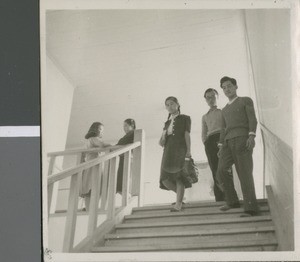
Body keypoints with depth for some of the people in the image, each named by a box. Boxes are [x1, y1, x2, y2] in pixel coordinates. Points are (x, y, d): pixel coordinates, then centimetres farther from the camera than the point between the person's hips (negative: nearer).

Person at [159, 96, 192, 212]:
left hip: (180, 149, -5)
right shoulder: (167, 122, 26)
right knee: (165, 179, -3)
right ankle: (180, 196, 19)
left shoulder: (184, 118, 10)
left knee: (179, 176, -11)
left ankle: (178, 204, -7)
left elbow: (187, 135, 0)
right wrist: (161, 141, -2)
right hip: (168, 150, 5)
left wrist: (188, 150, -9)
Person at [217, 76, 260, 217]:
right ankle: (232, 201, 1)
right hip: (228, 142, 6)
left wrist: (252, 136, -17)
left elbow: (252, 119, 0)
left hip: (242, 139, -5)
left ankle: (251, 208, -12)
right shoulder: (225, 110, 30)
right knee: (222, 169, -11)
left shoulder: (246, 100, 13)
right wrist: (221, 147, 15)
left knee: (244, 173, -13)